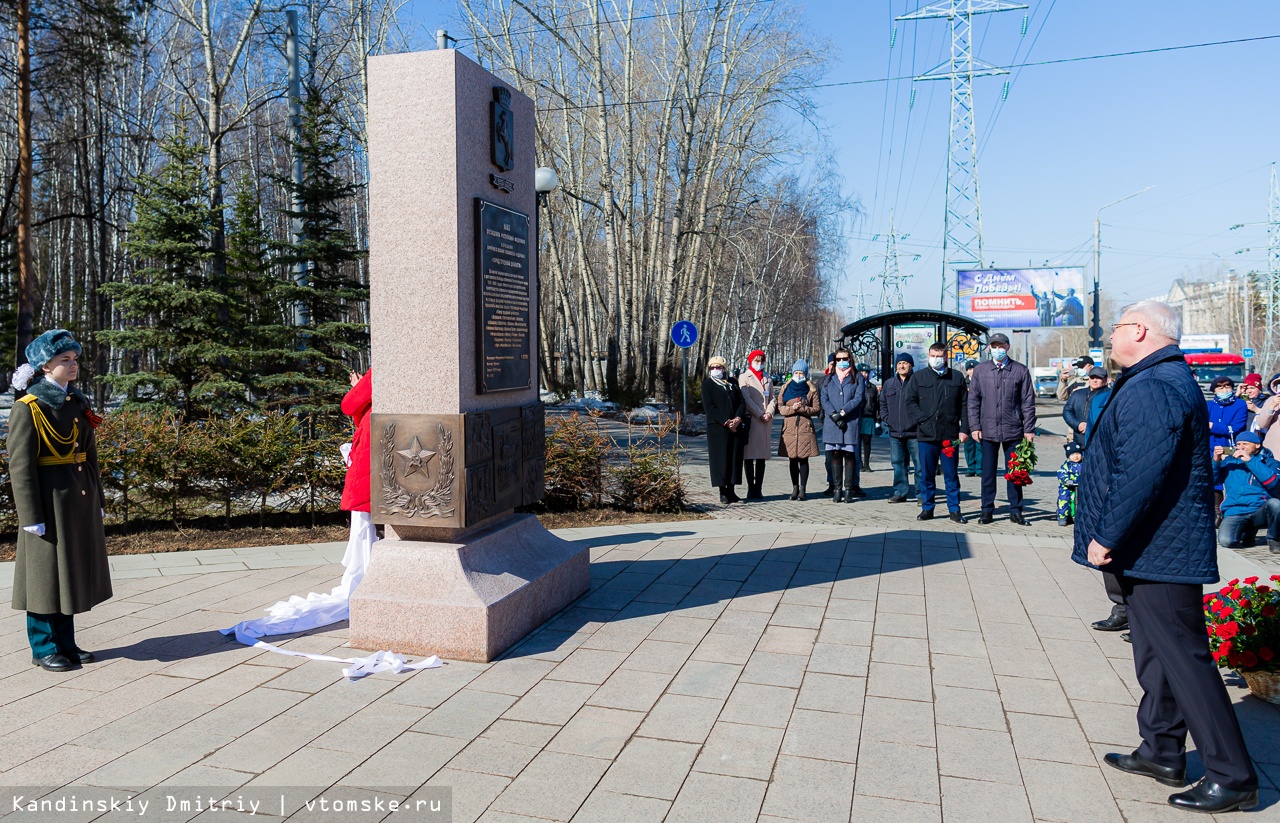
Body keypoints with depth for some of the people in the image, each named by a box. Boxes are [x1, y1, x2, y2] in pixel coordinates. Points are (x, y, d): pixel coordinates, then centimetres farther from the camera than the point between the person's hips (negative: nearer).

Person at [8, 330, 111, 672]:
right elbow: (20, 465, -14)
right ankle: (43, 648, 17)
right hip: (50, 501, -7)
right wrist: (31, 516, -17)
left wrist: (97, 500, 13)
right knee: (45, 573, 4)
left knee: (73, 571, 14)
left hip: (81, 499, 7)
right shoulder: (28, 408, -11)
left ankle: (66, 643, 26)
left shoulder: (78, 403, 10)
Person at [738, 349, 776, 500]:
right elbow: (746, 399, -7)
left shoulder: (768, 379, 19)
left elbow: (773, 398, 11)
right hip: (751, 420, -5)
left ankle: (758, 489, 7)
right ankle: (751, 489, 1)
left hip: (766, 422, 5)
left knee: (762, 455, 4)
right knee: (749, 455, -3)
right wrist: (760, 414, -12)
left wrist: (769, 413, -7)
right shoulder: (744, 377, 3)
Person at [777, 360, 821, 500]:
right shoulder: (786, 388, 9)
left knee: (803, 459, -3)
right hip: (790, 428, 2)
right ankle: (795, 488, 15)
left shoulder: (811, 390, 5)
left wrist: (803, 408, -14)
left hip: (805, 427, -2)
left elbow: (817, 409, 1)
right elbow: (780, 407, 4)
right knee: (793, 459, 7)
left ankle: (802, 490, 0)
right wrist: (792, 408, -13)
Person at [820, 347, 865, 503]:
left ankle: (849, 488, 1)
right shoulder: (829, 379, 17)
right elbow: (824, 398, 5)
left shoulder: (857, 378, 9)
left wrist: (842, 412, -13)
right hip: (832, 424, 2)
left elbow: (859, 398, -3)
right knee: (835, 455, 1)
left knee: (850, 454, -3)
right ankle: (837, 488, 4)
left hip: (851, 422, -2)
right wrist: (834, 415, -11)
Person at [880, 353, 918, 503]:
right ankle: (900, 492, 16)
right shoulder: (888, 384, 14)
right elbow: (883, 404, 19)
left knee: (919, 463, -2)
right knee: (898, 463, 9)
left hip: (914, 431, -5)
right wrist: (886, 418, 6)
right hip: (894, 432, 5)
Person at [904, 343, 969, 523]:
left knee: (951, 474, 5)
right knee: (926, 474, 6)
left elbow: (964, 405, 7)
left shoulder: (957, 377, 9)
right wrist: (922, 419, -8)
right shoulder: (918, 377, 9)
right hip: (926, 434, 0)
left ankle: (954, 509, 13)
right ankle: (927, 508, 15)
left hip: (950, 434, 0)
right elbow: (910, 402, 6)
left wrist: (964, 429, -1)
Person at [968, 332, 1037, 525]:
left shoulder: (1021, 371, 3)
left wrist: (1029, 429, -1)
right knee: (988, 472, 5)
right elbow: (973, 400, 7)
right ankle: (987, 510, 13)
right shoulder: (980, 370, 6)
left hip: (1013, 430, -1)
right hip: (988, 430, 1)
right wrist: (975, 426, 0)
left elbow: (1028, 402, 3)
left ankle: (1015, 511, 15)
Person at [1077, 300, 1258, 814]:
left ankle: (1232, 777, 8)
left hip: (1160, 553, -11)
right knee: (1158, 654, 18)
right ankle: (1163, 753, 30)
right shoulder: (1166, 380, 16)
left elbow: (1141, 477, -28)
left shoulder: (1152, 389, -20)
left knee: (1183, 658, -3)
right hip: (1154, 550, 11)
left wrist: (1107, 538, -19)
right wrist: (1113, 538, 21)